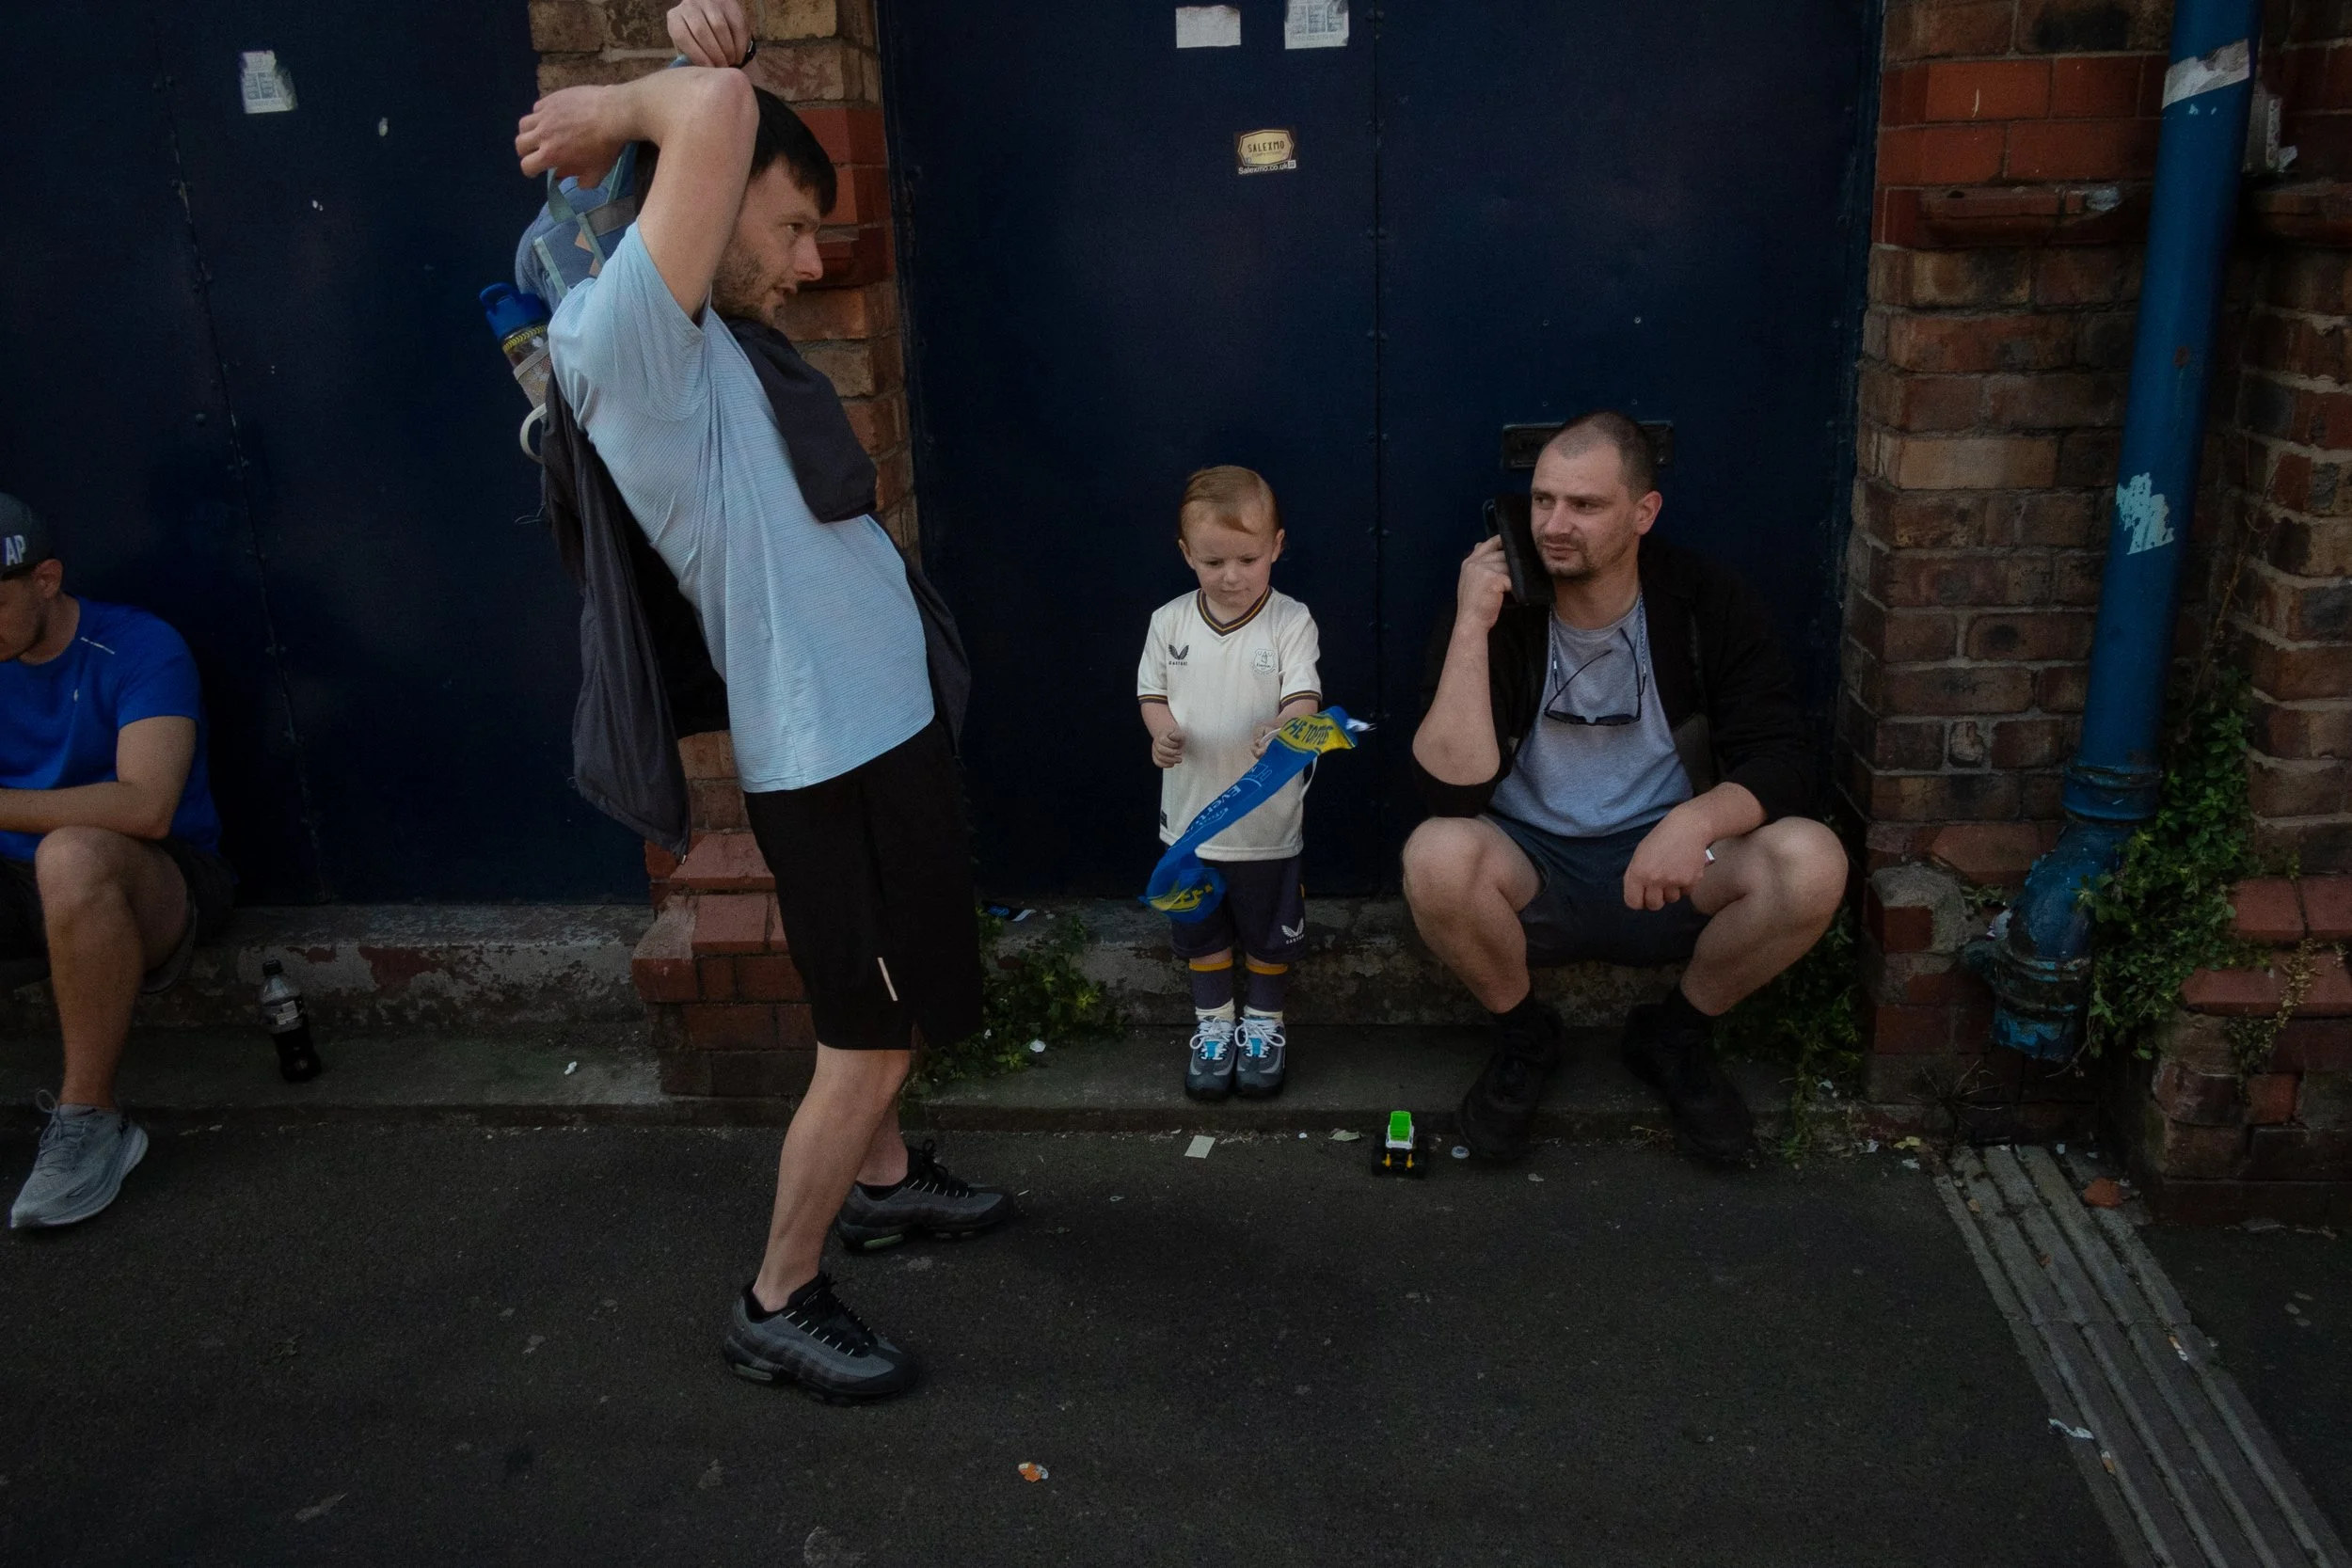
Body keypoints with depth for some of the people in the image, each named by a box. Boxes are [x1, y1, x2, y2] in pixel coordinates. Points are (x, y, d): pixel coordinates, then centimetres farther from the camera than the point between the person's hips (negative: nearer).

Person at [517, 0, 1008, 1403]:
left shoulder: (718, 338, 8)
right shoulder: (626, 339, -20)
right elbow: (717, 115, -32)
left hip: (881, 722, 10)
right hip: (831, 754, -10)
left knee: (889, 1015, 24)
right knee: (870, 1042, 1)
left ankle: (884, 1180, 45)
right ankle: (779, 1307, 18)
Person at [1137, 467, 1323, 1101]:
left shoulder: (1291, 622, -12)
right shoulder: (1169, 622, -4)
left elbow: (1303, 697, -20)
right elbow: (1152, 691, 8)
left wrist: (1283, 728, -42)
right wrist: (1162, 731, -14)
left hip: (1267, 817, -2)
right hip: (1191, 810, 3)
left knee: (1268, 932, 14)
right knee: (1201, 931, 17)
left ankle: (1263, 1023, 36)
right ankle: (1213, 1023, 37)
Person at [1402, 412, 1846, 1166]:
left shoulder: (1705, 602, -6)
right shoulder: (1500, 609, -10)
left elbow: (1781, 761, -11)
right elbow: (1453, 790, -21)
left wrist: (1699, 819, -33)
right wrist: (1472, 628, -27)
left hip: (1671, 876, 1)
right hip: (1532, 873, -1)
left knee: (1812, 862, -28)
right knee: (1435, 857, -34)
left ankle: (1676, 1035, 2)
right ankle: (1522, 1036, 0)